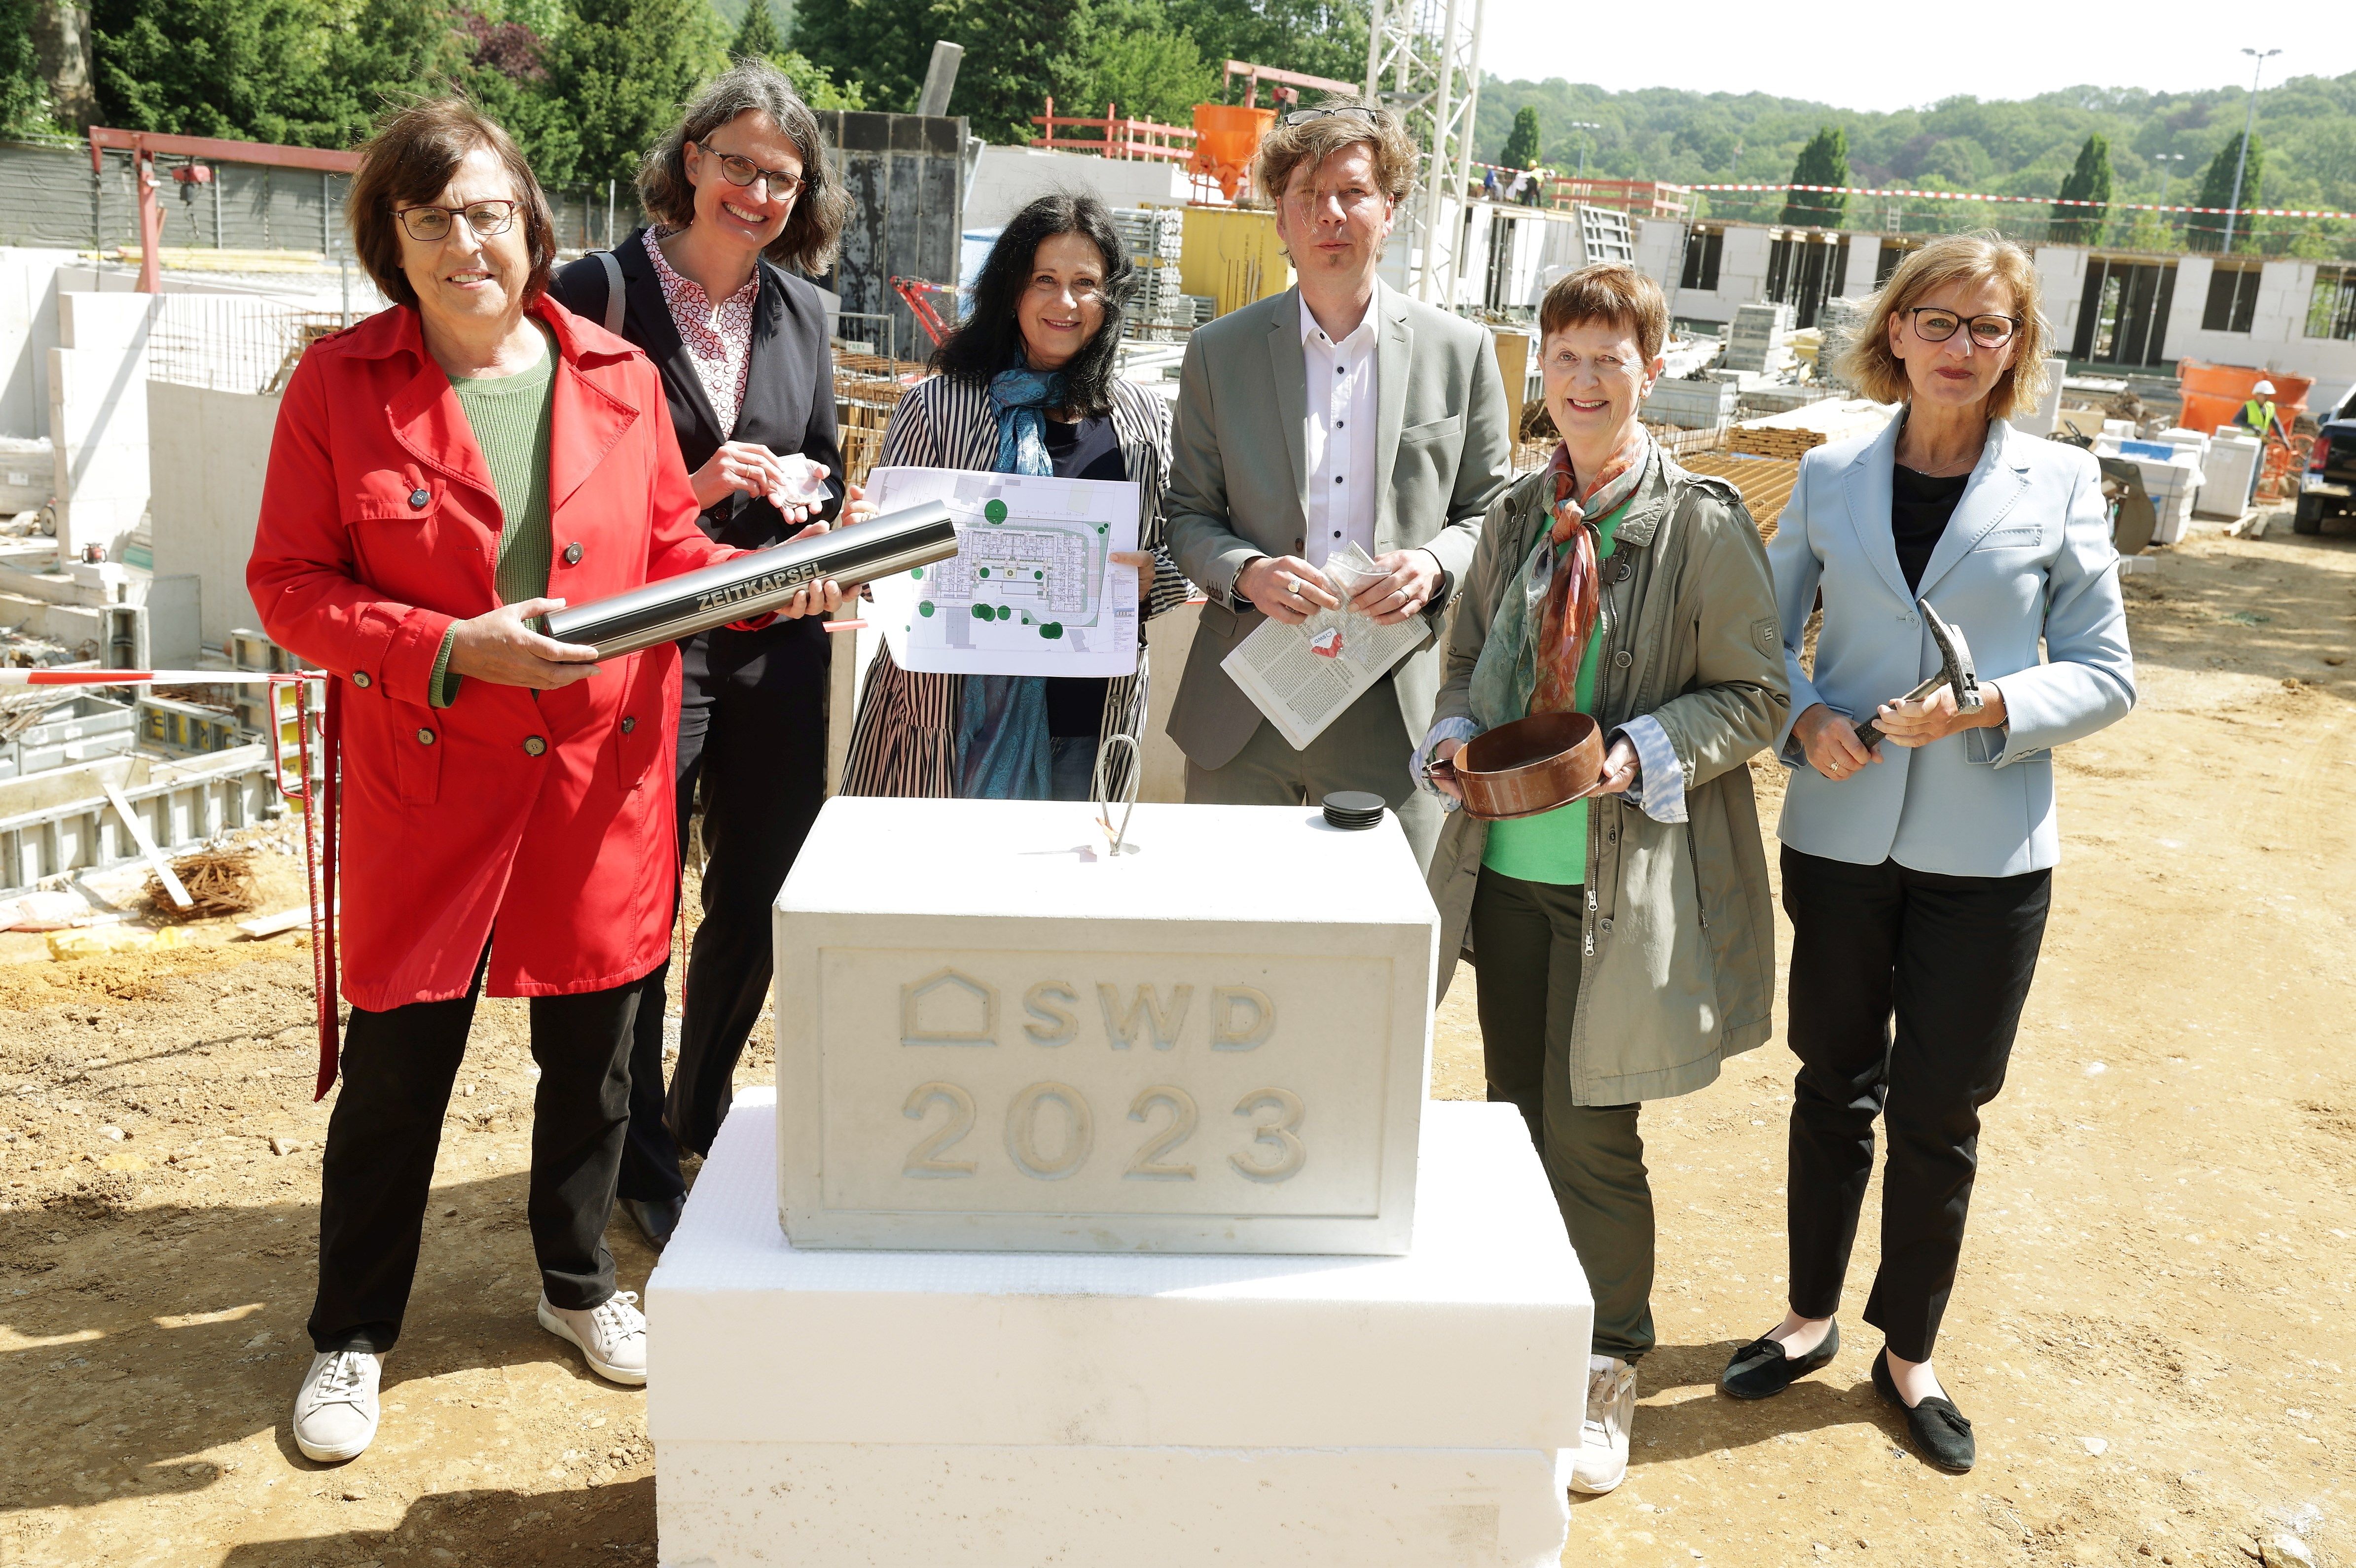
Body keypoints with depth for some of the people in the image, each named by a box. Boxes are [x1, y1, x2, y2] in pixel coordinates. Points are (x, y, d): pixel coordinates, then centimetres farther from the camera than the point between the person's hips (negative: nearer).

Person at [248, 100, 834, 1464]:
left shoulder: (620, 377, 4)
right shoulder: (340, 384, -3)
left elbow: (674, 552, 11)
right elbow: (290, 586, -5)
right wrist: (455, 648, -19)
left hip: (603, 776, 3)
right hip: (425, 786, -2)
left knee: (594, 1049, 15)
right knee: (397, 1064, 7)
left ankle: (581, 1282, 38)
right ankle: (353, 1335, 28)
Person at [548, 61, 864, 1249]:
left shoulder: (800, 310, 9)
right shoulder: (598, 295, -7)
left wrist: (837, 523, -4)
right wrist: (686, 493, -20)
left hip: (777, 654, 5)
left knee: (758, 898, 15)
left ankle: (702, 1118, 38)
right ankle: (642, 1164, 24)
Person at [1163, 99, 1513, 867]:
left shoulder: (1462, 351, 5)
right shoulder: (1218, 352, 5)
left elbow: (1491, 510, 10)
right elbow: (1188, 514, 7)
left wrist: (1434, 564, -12)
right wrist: (1245, 572, -14)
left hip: (1393, 711, 0)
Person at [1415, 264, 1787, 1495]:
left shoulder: (1702, 527, -9)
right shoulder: (1517, 516, 7)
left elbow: (1754, 696, -5)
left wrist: (1645, 756, -20)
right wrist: (1456, 738, -5)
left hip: (1626, 885, -5)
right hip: (1508, 865, 5)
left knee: (1591, 1134, 2)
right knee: (1512, 1118, 16)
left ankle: (1605, 1377, 26)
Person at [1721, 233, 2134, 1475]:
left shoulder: (2060, 484, -2)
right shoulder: (1830, 476, 3)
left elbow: (2105, 672, -1)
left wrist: (1991, 707, -19)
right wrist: (1805, 718, -11)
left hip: (1984, 855, -1)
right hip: (1840, 836, 1)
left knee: (1937, 1113, 8)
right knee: (1832, 1088, 15)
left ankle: (1909, 1354, 28)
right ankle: (1811, 1319, 34)